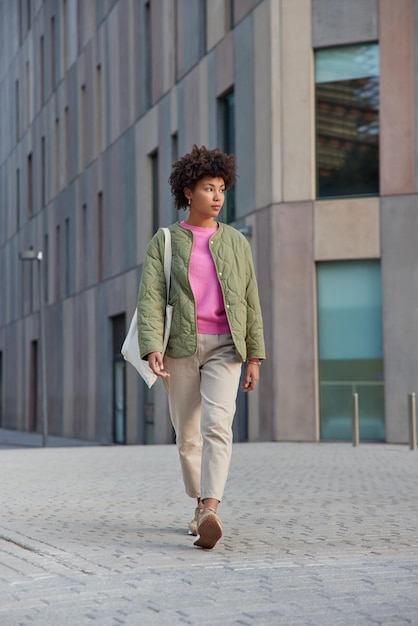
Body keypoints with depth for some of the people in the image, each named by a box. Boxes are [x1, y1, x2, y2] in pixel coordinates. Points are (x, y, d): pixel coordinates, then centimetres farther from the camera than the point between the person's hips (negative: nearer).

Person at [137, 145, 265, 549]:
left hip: (224, 348, 0)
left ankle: (210, 514, -33)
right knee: (187, 435, 9)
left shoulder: (235, 242, 10)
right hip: (180, 347, 1)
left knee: (217, 425, -21)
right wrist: (152, 348, -20)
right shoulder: (164, 242, 5)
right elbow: (150, 299, -5)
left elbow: (250, 302, 10)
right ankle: (201, 505, 30)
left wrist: (255, 356, 4)